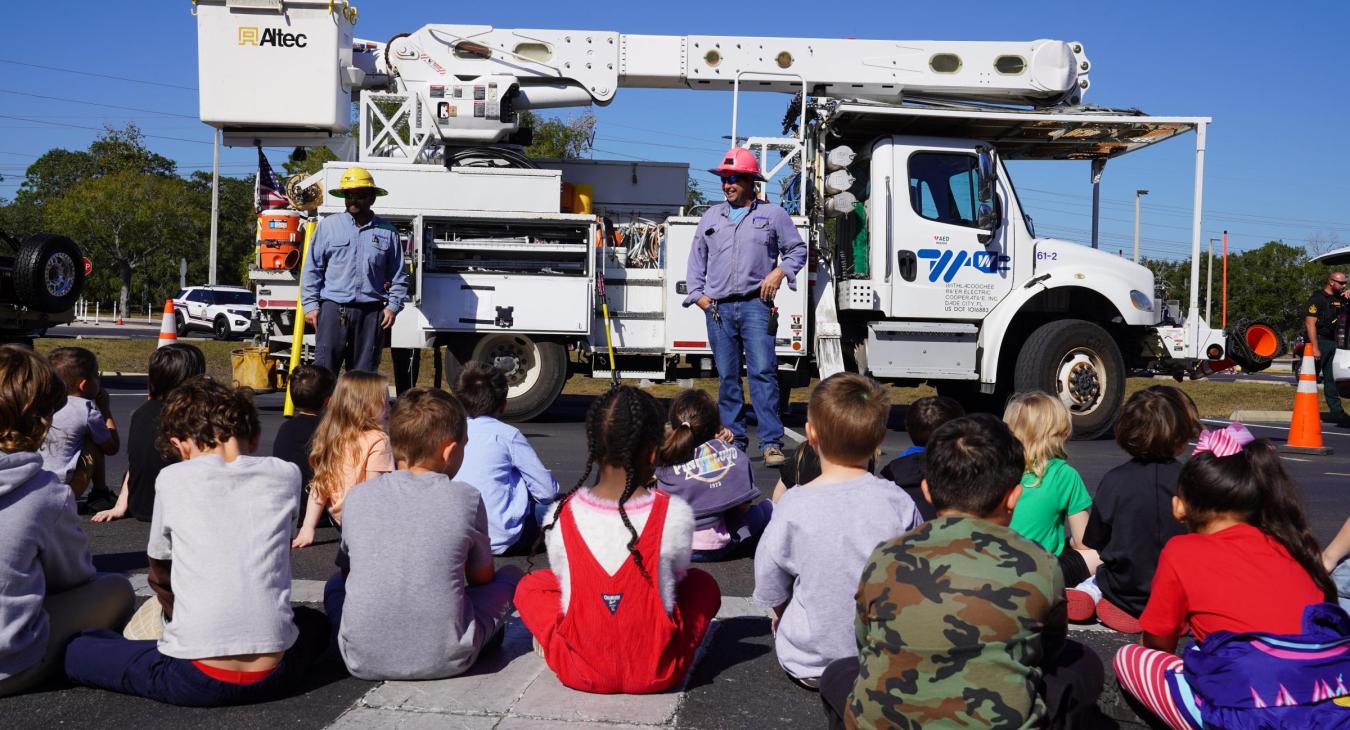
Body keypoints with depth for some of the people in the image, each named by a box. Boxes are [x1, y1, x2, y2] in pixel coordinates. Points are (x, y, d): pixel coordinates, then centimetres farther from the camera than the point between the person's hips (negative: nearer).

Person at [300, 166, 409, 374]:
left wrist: (393, 306, 2)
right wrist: (311, 304, 0)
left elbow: (399, 275, 13)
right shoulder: (328, 226, 7)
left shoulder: (387, 232, 10)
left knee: (365, 371, 6)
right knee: (324, 367, -7)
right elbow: (312, 269, 7)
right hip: (334, 308, -1)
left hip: (372, 311, 2)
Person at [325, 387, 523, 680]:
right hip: (444, 660, -2)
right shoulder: (465, 498, -7)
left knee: (336, 583, 31)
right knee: (511, 576, 17)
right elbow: (482, 577, 8)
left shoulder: (357, 497, -1)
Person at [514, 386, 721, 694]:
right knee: (704, 584, 25)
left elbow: (564, 577, 4)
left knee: (530, 585, 26)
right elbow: (677, 575, 2)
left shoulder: (560, 516, -10)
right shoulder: (675, 514, -14)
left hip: (580, 672, 1)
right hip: (658, 672, 0)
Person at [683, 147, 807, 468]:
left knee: (762, 372, -12)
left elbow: (797, 249, 12)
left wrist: (779, 272, -5)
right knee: (727, 377, 5)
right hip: (717, 308, 3)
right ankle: (734, 442, 12)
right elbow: (697, 259, 23)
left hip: (755, 305, -3)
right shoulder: (711, 217, 18)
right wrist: (698, 294, 11)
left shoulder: (773, 214, 9)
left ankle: (771, 443, -12)